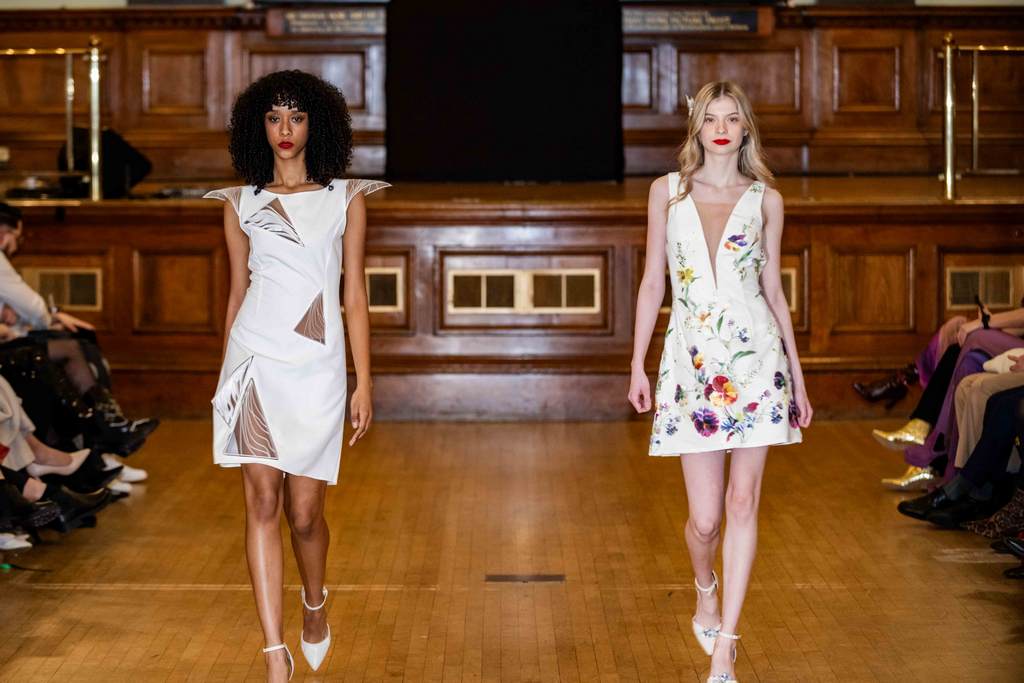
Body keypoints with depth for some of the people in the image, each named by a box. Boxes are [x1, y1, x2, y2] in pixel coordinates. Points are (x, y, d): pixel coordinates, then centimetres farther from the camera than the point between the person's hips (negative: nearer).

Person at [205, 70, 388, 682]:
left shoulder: (345, 198, 8)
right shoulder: (241, 202, 10)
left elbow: (355, 295, 6)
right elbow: (237, 291, 16)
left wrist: (364, 383, 2)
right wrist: (226, 377, 16)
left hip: (318, 365, -1)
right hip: (255, 361, 1)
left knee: (304, 512, 1)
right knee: (262, 503, -7)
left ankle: (315, 603, 34)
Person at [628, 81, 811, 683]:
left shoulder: (766, 199, 6)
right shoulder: (668, 191, 7)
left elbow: (774, 289, 10)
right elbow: (653, 284, 9)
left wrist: (798, 377, 9)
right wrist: (637, 366, 5)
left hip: (755, 355, 0)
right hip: (693, 359, 0)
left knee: (743, 502, -3)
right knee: (706, 516, -2)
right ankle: (707, 591, 32)